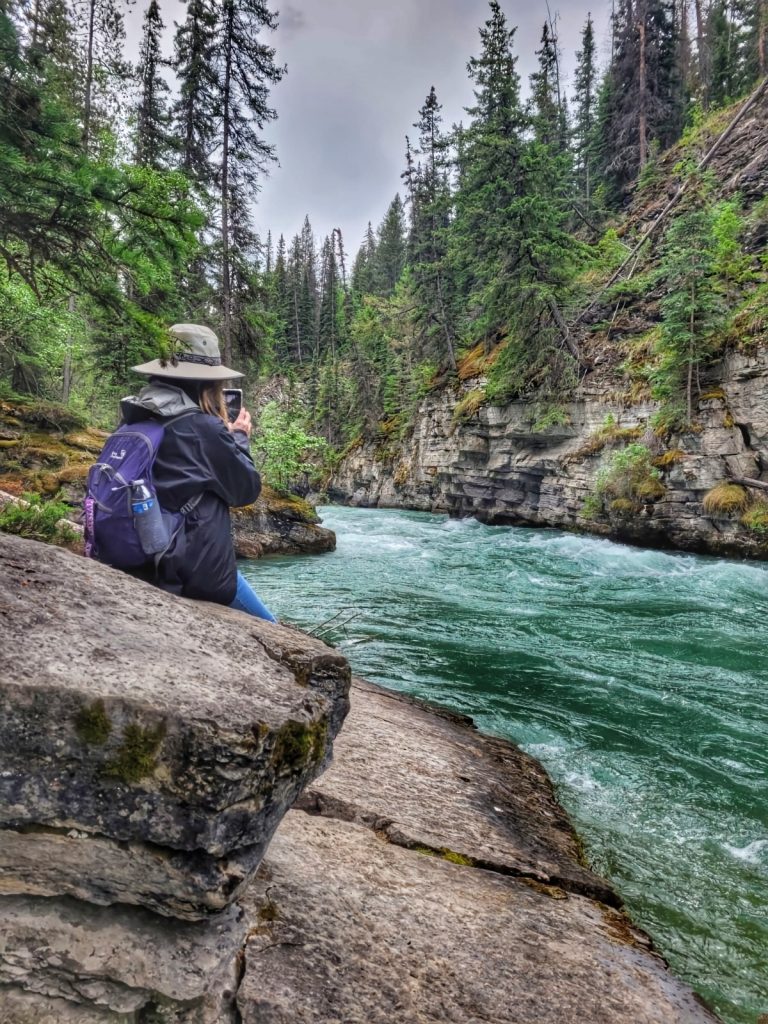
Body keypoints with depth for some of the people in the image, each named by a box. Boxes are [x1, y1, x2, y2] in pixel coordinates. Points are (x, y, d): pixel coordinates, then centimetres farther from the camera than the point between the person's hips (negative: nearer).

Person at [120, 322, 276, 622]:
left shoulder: (134, 424, 4)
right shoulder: (204, 428, -16)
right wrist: (239, 438, 10)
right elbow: (248, 489, -5)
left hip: (142, 566, 7)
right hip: (199, 570, -7)